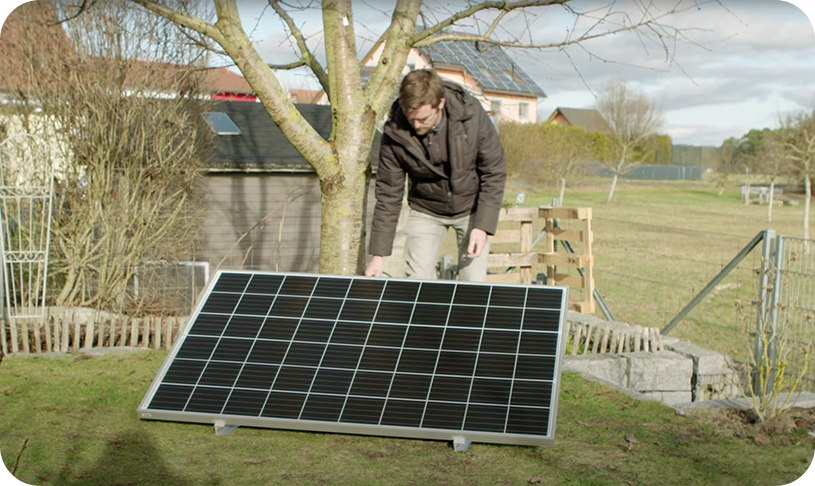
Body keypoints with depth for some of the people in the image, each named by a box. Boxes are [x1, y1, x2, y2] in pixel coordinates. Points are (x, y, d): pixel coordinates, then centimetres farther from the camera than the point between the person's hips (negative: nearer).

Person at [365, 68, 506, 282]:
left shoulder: (471, 114, -25)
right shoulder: (395, 132, -22)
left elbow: (494, 172, -14)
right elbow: (388, 193, -13)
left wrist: (483, 226, -21)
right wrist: (378, 254, -13)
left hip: (472, 207, -1)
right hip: (426, 210, 1)